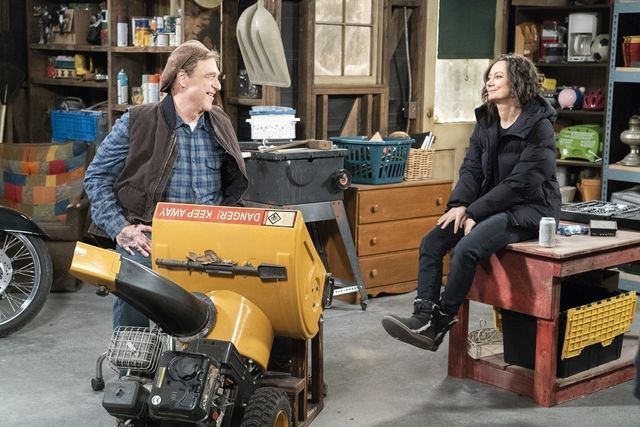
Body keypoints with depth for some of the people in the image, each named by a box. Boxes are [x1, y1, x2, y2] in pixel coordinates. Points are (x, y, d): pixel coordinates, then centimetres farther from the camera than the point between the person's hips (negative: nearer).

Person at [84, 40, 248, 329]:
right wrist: (120, 228, -10)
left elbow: (233, 186, 22)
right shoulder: (136, 123, -4)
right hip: (144, 244, -4)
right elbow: (97, 177, -1)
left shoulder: (220, 126, 11)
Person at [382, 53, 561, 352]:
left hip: (530, 208, -8)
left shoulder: (538, 127, -14)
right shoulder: (486, 122, 9)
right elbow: (471, 168, 5)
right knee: (431, 242, -11)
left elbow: (520, 183, -19)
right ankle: (424, 318, -17)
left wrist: (474, 212, -20)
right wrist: (459, 204, -15)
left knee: (466, 248, -29)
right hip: (493, 206, 8)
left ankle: (439, 325, -17)